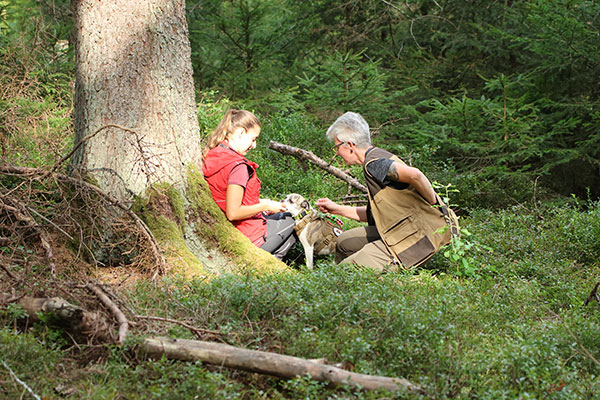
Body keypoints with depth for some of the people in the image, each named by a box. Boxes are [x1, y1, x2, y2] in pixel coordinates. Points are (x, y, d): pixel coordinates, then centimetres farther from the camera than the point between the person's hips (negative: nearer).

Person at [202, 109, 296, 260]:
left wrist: (257, 202, 11)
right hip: (248, 238, -8)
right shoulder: (238, 166, -25)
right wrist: (265, 206, -14)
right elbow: (233, 213, -28)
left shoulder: (210, 157, 2)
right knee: (292, 219, 15)